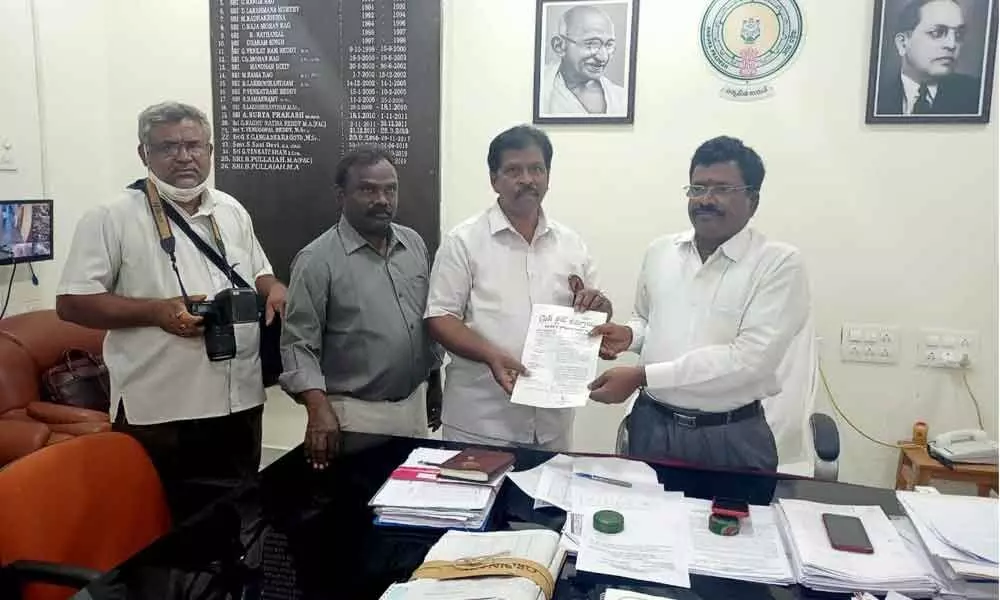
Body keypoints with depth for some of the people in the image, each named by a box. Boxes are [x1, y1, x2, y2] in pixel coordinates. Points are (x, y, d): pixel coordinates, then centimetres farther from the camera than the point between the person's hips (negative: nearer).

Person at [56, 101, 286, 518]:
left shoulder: (232, 211, 10)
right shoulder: (111, 218, -7)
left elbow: (258, 274, 19)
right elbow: (72, 303, -9)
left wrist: (274, 290, -4)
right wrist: (155, 311, -21)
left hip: (240, 402, 5)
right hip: (157, 412, -5)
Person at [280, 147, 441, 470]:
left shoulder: (414, 244, 5)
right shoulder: (317, 259, -13)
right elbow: (299, 343, -14)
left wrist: (435, 383, 15)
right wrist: (319, 409, -25)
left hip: (414, 403, 6)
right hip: (356, 413, -6)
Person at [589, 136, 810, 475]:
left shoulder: (779, 263, -11)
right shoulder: (660, 252, 6)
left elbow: (747, 359, -21)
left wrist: (641, 376, -23)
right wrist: (629, 335, -4)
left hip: (731, 436, -4)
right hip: (651, 424, 4)